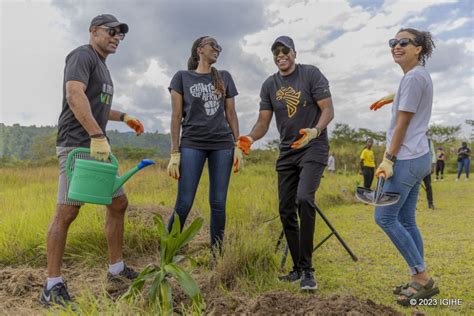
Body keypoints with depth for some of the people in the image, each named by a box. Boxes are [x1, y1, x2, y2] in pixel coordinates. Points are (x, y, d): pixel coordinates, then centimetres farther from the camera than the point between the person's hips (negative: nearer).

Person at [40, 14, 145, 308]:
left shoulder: (101, 65, 24)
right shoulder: (83, 55, -4)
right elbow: (75, 96, -22)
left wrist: (123, 116, 24)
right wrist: (98, 135, -28)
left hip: (99, 146, 10)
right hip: (77, 145, -10)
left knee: (119, 203, 9)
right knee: (67, 212, -9)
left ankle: (116, 268, 20)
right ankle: (53, 284, 2)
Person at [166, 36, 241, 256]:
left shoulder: (225, 77, 15)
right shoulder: (182, 77, 7)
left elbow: (231, 114, 13)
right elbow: (176, 116, 2)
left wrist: (238, 146, 4)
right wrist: (174, 153, -5)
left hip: (222, 145, 3)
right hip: (192, 145, -2)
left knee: (218, 203, 2)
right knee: (184, 204, -7)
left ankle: (216, 256, 13)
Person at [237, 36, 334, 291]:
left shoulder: (311, 74, -4)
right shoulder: (269, 85, 8)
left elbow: (328, 110, -10)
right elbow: (264, 121, 3)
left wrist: (315, 130, -31)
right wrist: (251, 138, -19)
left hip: (313, 149, -5)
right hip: (286, 152, 5)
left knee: (304, 199, -26)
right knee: (286, 211, 5)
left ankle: (307, 270, -13)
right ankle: (298, 268, 20)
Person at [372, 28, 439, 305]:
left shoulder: (414, 77, -12)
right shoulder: (421, 76, 19)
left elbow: (402, 124, -15)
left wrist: (388, 159, -13)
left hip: (407, 160, -10)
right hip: (416, 158, 10)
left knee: (385, 217, -6)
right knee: (406, 220, 12)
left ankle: (423, 277, 4)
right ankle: (419, 280, 19)